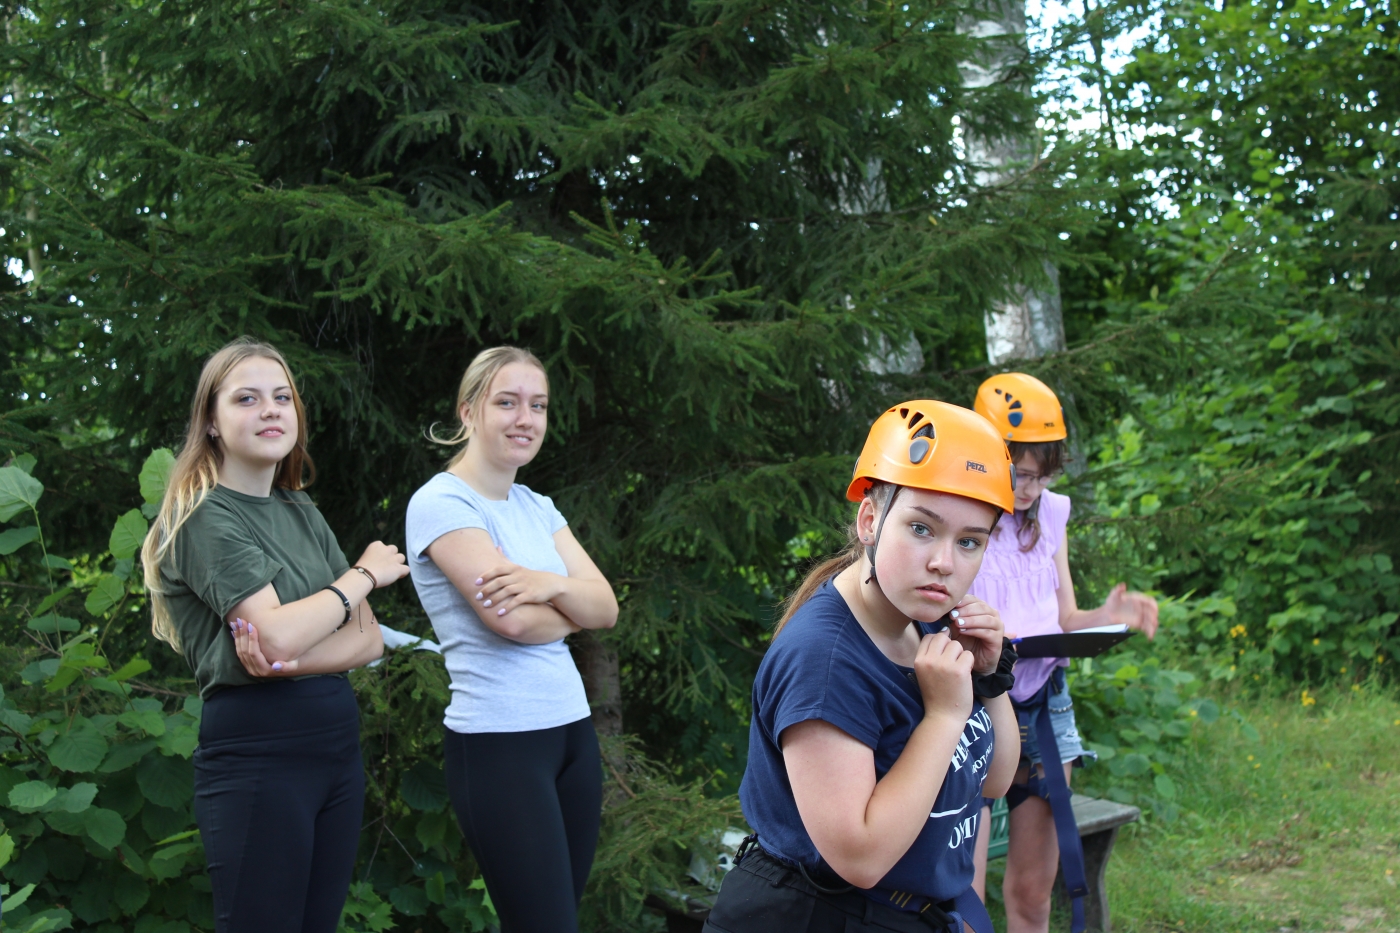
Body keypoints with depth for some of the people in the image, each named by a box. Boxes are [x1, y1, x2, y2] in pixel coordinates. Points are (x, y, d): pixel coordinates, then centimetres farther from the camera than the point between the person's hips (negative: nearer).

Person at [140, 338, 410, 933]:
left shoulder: (302, 513, 13)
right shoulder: (205, 516, -7)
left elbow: (367, 640, 5)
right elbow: (278, 635, -20)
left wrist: (285, 661, -15)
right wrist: (365, 574, -5)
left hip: (337, 746, 7)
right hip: (256, 754, -7)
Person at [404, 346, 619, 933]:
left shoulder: (536, 507, 14)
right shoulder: (440, 502, -9)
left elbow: (605, 608, 5)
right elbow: (511, 619, -19)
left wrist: (552, 584, -16)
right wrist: (573, 608, 1)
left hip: (572, 730, 7)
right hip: (498, 745, -7)